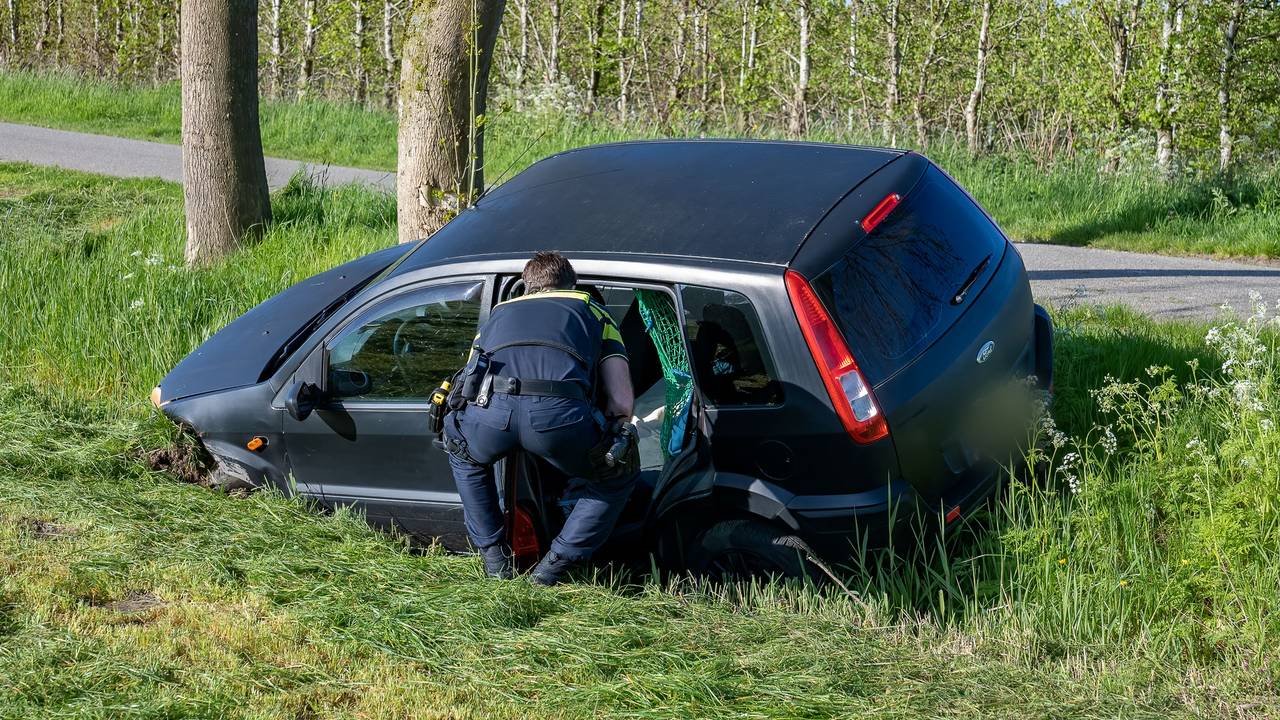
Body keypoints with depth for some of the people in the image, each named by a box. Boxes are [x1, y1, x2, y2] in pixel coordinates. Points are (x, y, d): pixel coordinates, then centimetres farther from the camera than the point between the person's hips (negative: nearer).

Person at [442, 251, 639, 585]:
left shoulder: (500, 312, 41)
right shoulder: (593, 311, 34)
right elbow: (622, 403, 23)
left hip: (490, 411, 3)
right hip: (558, 410, -2)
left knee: (461, 451, 40)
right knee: (619, 475, 28)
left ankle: (494, 556, 36)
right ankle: (555, 564, 22)